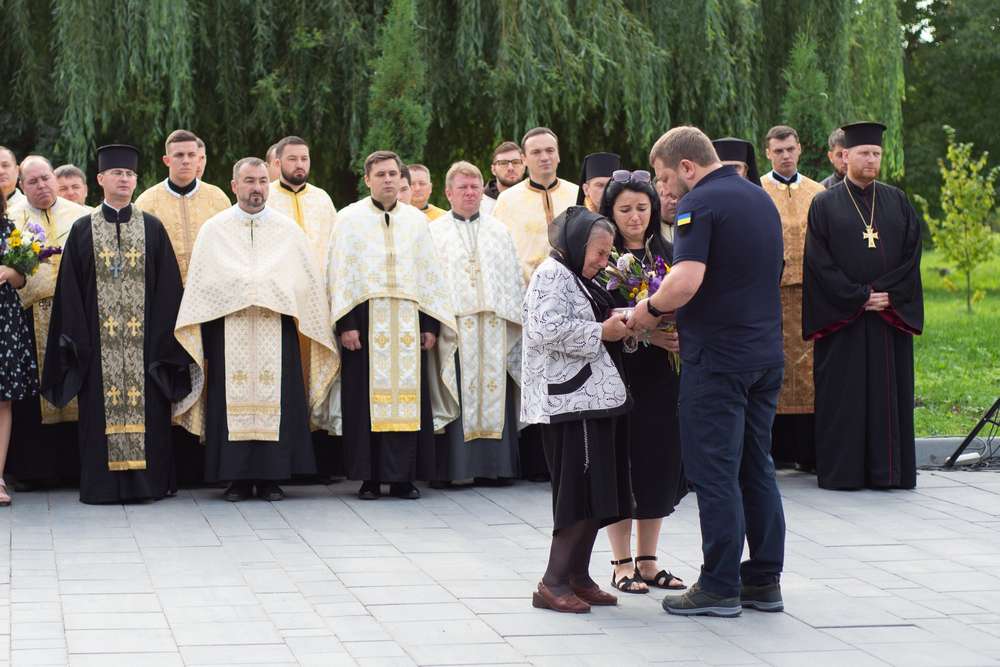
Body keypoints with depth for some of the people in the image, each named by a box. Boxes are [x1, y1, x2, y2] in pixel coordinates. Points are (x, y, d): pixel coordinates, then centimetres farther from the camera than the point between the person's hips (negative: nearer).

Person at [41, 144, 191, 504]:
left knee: (146, 407, -1)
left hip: (144, 339, 0)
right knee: (101, 413, 0)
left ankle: (148, 481, 5)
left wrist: (162, 338, -5)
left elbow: (167, 286, 4)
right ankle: (104, 483, 5)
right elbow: (69, 290, 4)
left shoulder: (152, 228, 7)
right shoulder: (82, 230, 7)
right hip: (99, 341, 0)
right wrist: (77, 339, -5)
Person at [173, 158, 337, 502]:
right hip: (228, 331, -1)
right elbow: (199, 284, 8)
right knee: (233, 403, -3)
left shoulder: (289, 230, 10)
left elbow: (309, 283, 11)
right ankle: (238, 477, 3)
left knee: (275, 403, -2)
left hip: (276, 331, 1)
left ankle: (271, 478, 4)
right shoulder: (214, 230, 9)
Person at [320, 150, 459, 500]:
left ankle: (403, 477, 5)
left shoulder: (416, 220, 13)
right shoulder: (349, 219, 5)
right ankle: (369, 478, 2)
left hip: (408, 323, 2)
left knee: (408, 399, -1)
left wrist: (431, 324, 4)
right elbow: (341, 274, 0)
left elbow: (430, 274, 12)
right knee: (366, 399, -3)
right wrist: (345, 323, -9)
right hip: (365, 320, -2)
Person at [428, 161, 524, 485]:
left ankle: (493, 465, 2)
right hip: (453, 325, -3)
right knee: (457, 394, -7)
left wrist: (515, 321, 6)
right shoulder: (434, 233, 9)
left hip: (495, 328, 3)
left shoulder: (499, 232, 18)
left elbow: (513, 280, 16)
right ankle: (453, 467, -5)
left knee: (494, 392, -1)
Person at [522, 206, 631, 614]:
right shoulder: (552, 274, -9)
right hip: (570, 401, -10)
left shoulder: (575, 277, 23)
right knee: (581, 493, -11)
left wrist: (616, 328, 13)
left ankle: (577, 576, 16)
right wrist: (602, 332, -14)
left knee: (595, 495, 10)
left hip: (593, 398, 10)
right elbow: (549, 331, -22)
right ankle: (554, 583, -7)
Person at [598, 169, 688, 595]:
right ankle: (621, 563, 8)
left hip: (664, 373, 5)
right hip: (620, 372, -5)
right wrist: (646, 334, -20)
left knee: (660, 462, 7)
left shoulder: (668, 253, 10)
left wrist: (681, 335, -8)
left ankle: (647, 561, 17)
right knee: (622, 463, -1)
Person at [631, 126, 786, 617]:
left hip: (717, 356, -8)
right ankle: (764, 581, 17)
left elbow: (686, 282, -25)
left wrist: (651, 308, -6)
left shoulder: (700, 203, -13)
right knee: (756, 469, 14)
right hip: (766, 352, 8)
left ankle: (719, 588, 1)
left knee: (714, 472, -2)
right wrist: (668, 310, 20)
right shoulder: (760, 198, 15)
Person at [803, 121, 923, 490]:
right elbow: (820, 264, -5)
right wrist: (859, 298, -12)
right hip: (841, 320, -3)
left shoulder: (897, 202, 11)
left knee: (889, 393, 3)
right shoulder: (824, 205, 2)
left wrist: (887, 294, -9)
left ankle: (889, 470, 7)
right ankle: (843, 471, 3)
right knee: (843, 395, -2)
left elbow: (911, 255, 5)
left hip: (890, 316, 3)